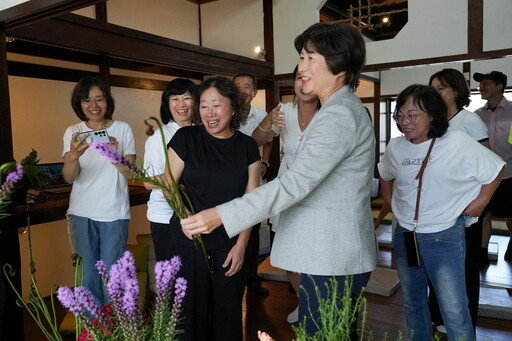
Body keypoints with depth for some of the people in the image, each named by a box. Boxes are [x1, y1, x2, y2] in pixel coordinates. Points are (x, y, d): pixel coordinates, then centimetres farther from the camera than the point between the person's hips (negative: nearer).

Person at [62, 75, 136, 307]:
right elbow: (70, 178, -7)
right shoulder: (73, 132, 3)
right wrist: (74, 155, -29)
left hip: (114, 213, -1)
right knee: (87, 276, 10)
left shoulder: (123, 129, 0)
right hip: (81, 213, 2)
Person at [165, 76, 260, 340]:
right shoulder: (185, 138, -5)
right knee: (191, 306, 9)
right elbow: (169, 184, 1)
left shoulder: (247, 146, 0)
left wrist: (241, 244, -3)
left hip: (230, 242, 2)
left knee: (228, 308, 11)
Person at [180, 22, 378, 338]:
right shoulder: (343, 109, 16)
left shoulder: (339, 115, -19)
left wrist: (221, 215, -28)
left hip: (333, 258, -10)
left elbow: (294, 184, -27)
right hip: (331, 252, 10)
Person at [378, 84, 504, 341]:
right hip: (404, 238, 5)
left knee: (455, 313, 2)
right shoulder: (395, 147, -1)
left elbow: (495, 169, -1)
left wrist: (481, 201, -2)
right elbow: (385, 177, 19)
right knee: (413, 304, 20)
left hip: (445, 240, -4)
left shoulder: (458, 143, -14)